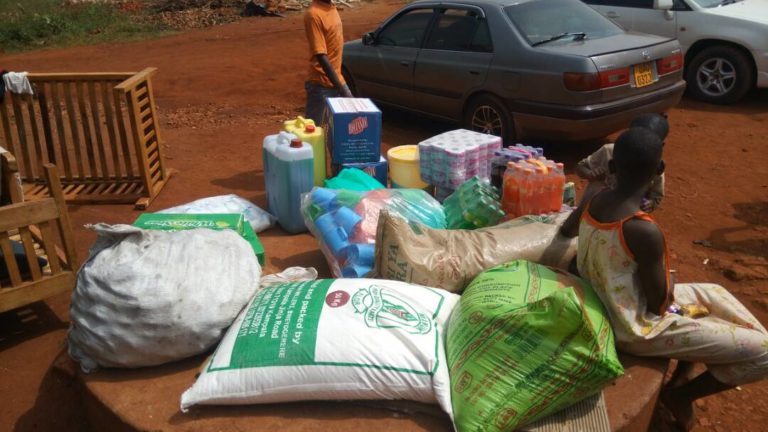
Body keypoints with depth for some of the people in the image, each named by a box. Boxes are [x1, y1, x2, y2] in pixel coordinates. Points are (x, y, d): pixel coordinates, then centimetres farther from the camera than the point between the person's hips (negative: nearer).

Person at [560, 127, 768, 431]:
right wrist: (667, 286, 2)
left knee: (714, 294, 26)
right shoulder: (645, 230, -32)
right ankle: (680, 394, 14)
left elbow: (565, 231, 13)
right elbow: (658, 303, -20)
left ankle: (682, 373, 33)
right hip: (636, 328, -8)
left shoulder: (592, 202, -10)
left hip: (606, 306, 8)